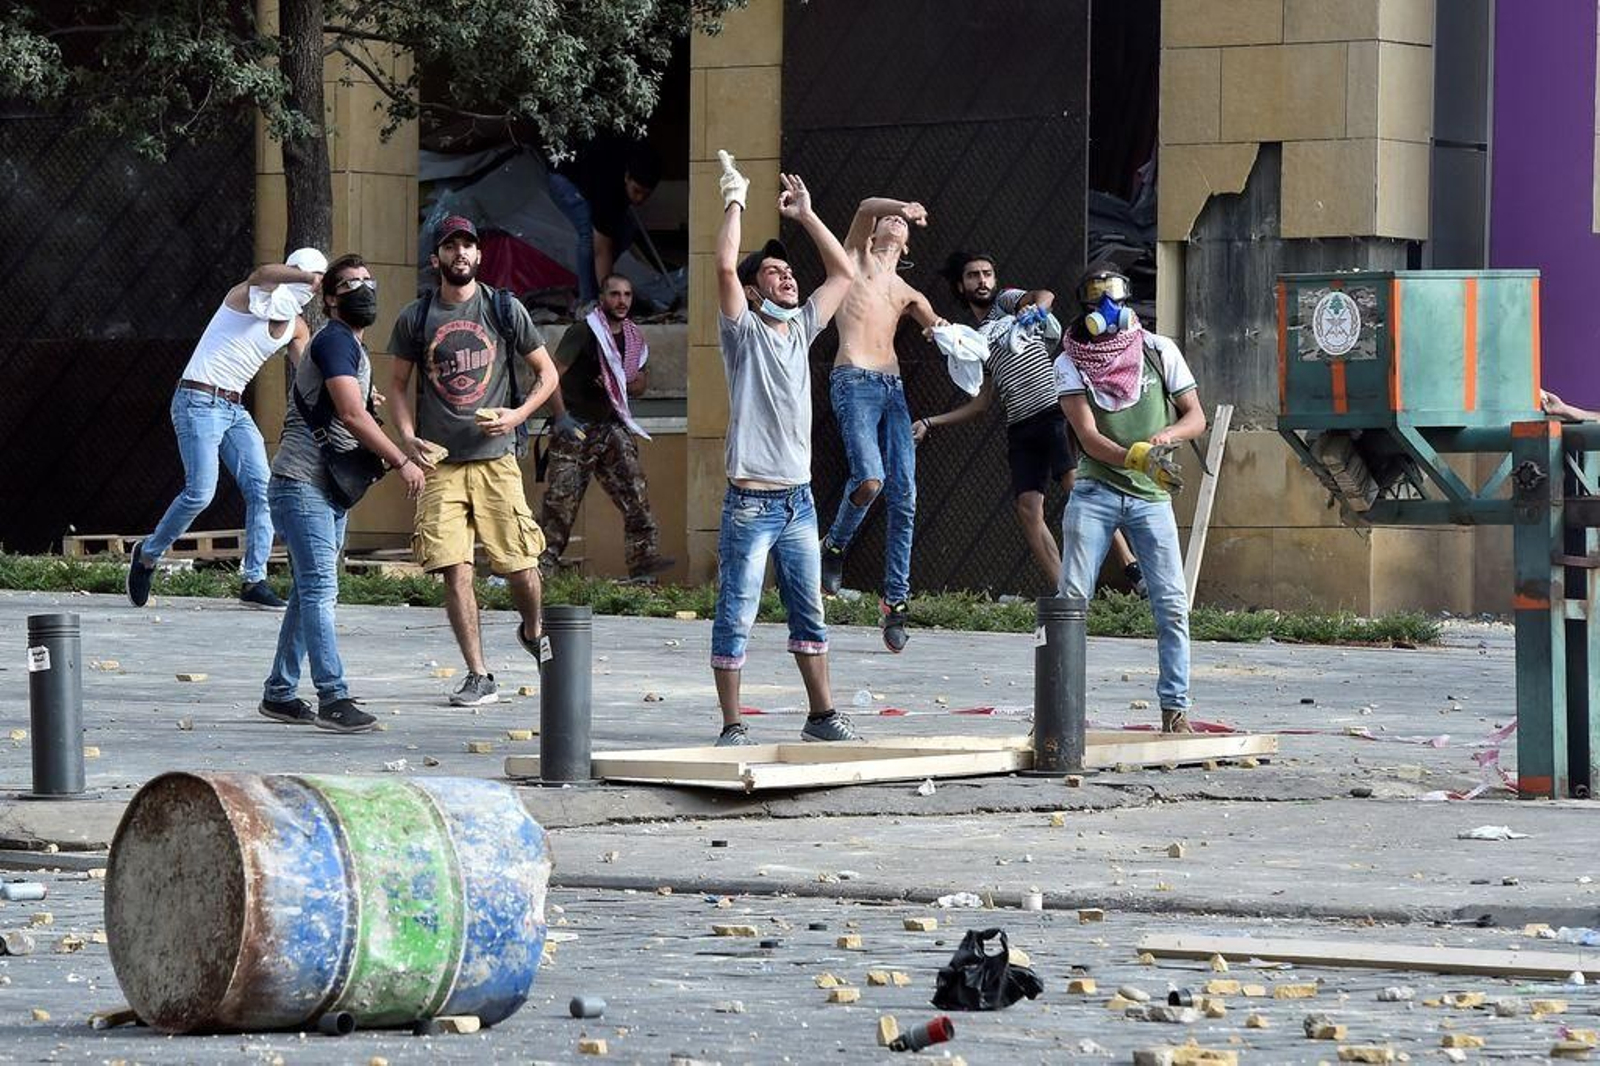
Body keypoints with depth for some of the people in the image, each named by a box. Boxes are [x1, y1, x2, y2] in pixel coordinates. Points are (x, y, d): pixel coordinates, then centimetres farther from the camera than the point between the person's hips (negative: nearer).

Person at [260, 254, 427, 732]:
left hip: (329, 490, 10)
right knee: (320, 590, -15)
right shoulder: (334, 341, -12)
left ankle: (279, 694, 17)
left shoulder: (354, 348, 20)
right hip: (301, 484, -10)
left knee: (309, 593, 11)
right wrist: (402, 462, -17)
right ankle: (333, 699, -21)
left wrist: (380, 458, 13)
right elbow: (351, 415, -21)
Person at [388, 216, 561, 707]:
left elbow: (547, 373, 11)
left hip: (495, 457, -1)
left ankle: (533, 632, 31)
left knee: (519, 565, -2)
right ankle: (478, 676, 0)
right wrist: (408, 438, -1)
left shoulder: (504, 309, 4)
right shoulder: (415, 318, 7)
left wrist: (517, 415, -6)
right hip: (439, 462, 1)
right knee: (454, 569, -7)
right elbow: (399, 384, 16)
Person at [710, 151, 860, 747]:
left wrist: (805, 215, 15)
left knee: (810, 614, 13)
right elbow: (725, 266, -19)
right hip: (751, 502, -7)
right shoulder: (743, 331, -4)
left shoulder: (802, 328, 13)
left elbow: (844, 273, 19)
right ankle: (732, 728, -2)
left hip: (799, 500, 7)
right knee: (736, 619, -4)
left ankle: (822, 716, 21)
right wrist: (735, 201, -10)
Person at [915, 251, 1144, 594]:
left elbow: (1045, 295, -12)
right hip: (1020, 425, 6)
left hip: (1054, 409, -6)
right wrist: (931, 423, 23)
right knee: (1027, 508, -7)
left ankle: (1132, 570, -23)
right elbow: (982, 401, 26)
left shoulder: (1006, 301, 10)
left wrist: (1034, 309, -36)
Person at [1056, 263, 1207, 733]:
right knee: (1071, 599, -6)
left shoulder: (1158, 351, 4)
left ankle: (1175, 709, 1)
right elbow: (1088, 437, -12)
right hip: (1095, 494, -1)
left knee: (1172, 605, -5)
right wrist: (1137, 457, -30)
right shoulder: (1070, 364, -2)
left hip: (1151, 499, 1)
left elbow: (1196, 417, 6)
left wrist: (1167, 436, -17)